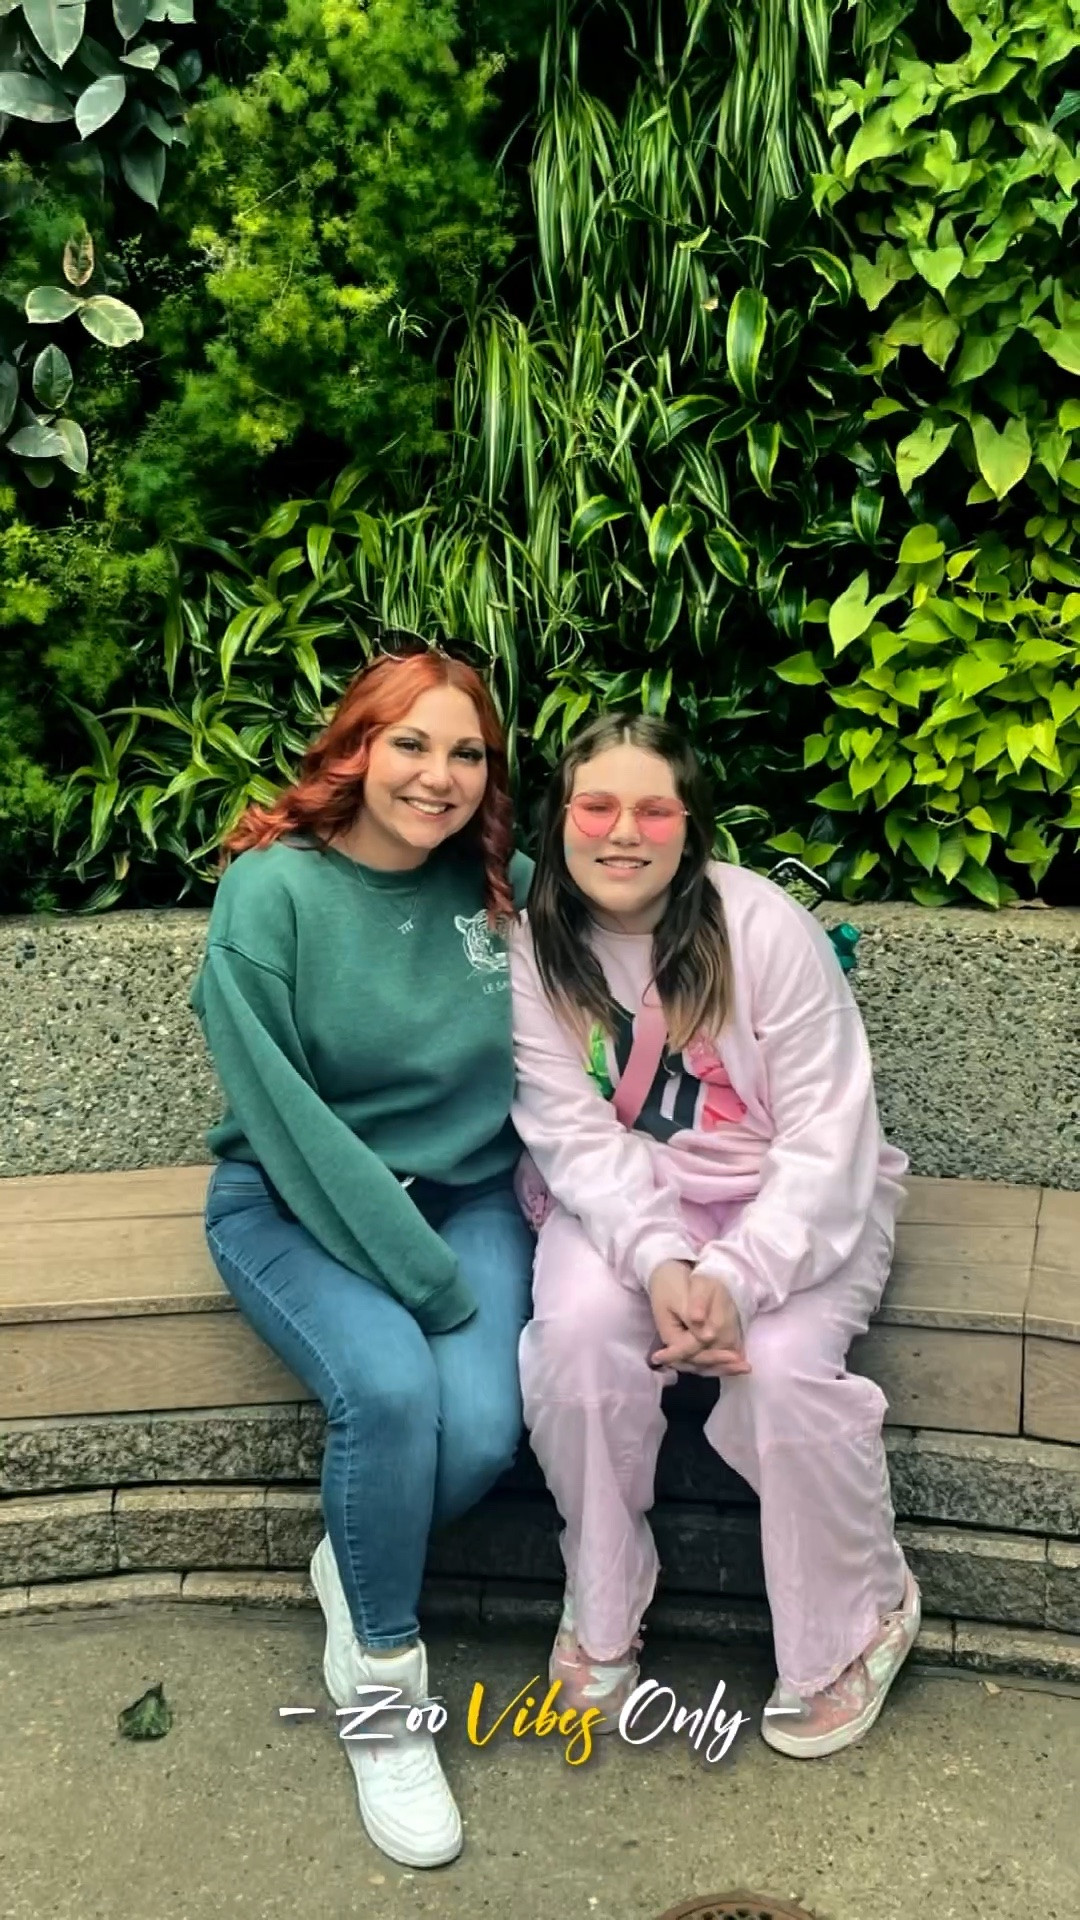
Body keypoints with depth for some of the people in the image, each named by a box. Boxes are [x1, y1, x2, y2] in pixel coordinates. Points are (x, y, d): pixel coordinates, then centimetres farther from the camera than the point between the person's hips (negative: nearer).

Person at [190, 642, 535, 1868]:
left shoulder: (506, 888, -2)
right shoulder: (272, 891, -14)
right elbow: (284, 1118, -17)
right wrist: (423, 1279, -19)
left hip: (467, 1194, 3)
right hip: (293, 1202, -3)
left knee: (482, 1429, -20)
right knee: (389, 1386, -29)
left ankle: (357, 1568, 16)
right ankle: (383, 1685, -2)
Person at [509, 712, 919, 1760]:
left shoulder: (763, 926, -16)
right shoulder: (531, 950, -8)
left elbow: (826, 1136, -17)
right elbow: (575, 1135, -13)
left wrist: (736, 1278, -28)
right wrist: (657, 1261, -30)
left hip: (794, 1201, -1)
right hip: (621, 1199, 2)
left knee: (782, 1364, -27)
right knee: (580, 1332, -28)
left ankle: (860, 1617, 5)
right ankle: (599, 1611, 1)